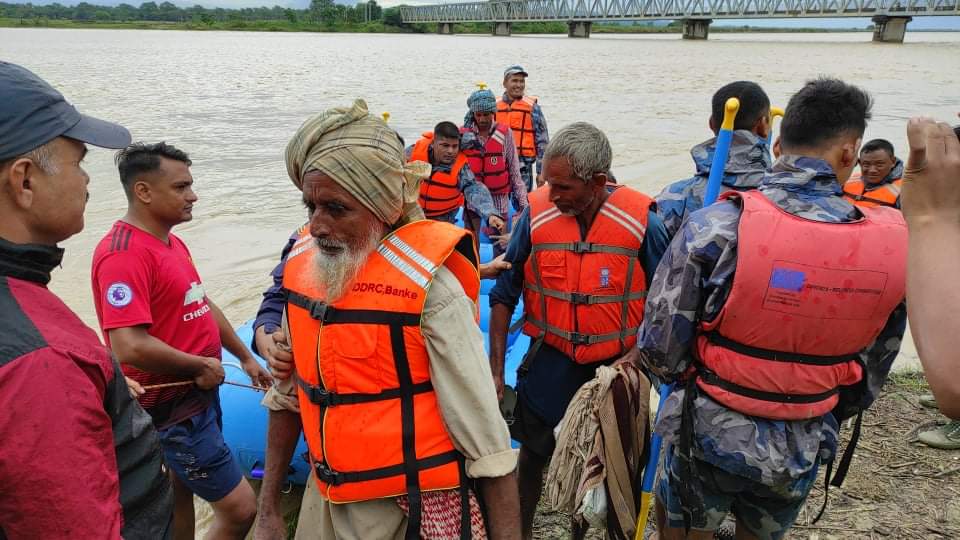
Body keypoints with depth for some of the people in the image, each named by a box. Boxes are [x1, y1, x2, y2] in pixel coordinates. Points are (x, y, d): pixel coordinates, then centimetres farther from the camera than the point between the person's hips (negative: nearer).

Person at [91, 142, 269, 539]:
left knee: (182, 491, 24)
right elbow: (130, 347, -32)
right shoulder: (123, 253, -23)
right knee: (240, 508, -5)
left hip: (199, 393, 10)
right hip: (174, 410, -10)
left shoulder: (173, 243, 8)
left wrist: (246, 358, 20)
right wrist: (200, 366, -18)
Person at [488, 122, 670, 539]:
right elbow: (504, 296, -3)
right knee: (532, 454, 16)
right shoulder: (535, 214, -11)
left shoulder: (642, 222, -16)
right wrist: (496, 369, -4)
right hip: (550, 361, 1)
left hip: (618, 364, -1)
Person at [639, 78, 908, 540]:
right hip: (802, 451, 3)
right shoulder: (892, 245, -11)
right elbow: (871, 372, 2)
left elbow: (659, 348, -17)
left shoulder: (715, 227, -22)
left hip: (709, 437, -3)